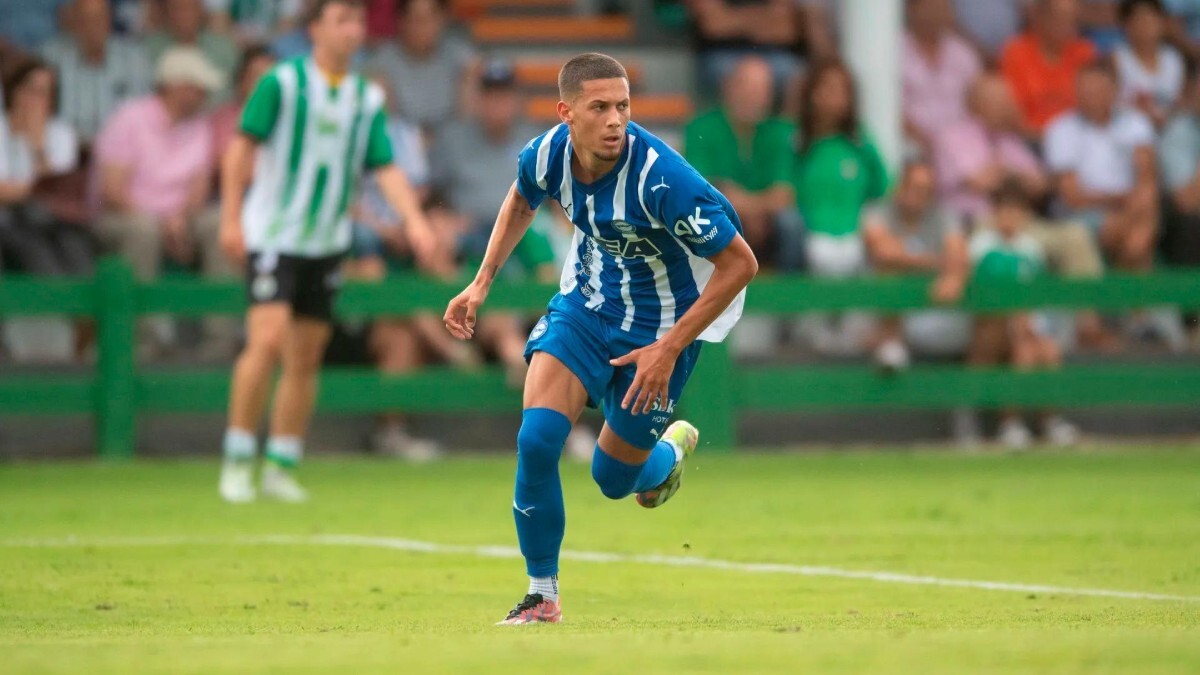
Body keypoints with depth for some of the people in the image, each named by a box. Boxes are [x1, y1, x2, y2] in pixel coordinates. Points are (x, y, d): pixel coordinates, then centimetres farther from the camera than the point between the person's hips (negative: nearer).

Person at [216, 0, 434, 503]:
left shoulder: (367, 99, 6)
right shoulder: (282, 83, -8)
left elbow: (385, 168, 1)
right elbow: (243, 146, -8)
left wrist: (413, 218, -15)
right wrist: (231, 218, -14)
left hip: (326, 243, 5)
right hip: (273, 234, -5)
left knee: (305, 360, 6)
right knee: (267, 339, -18)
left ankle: (282, 468, 14)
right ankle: (237, 459, -10)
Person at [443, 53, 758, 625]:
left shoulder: (660, 178, -33)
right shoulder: (548, 154, -17)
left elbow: (740, 263, -24)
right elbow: (521, 201, 11)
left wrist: (670, 349, -25)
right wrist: (481, 284, 5)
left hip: (661, 324, -3)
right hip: (585, 304, 3)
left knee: (613, 479, 8)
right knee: (536, 439, -17)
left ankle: (674, 447, 45)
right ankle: (543, 597, 0)